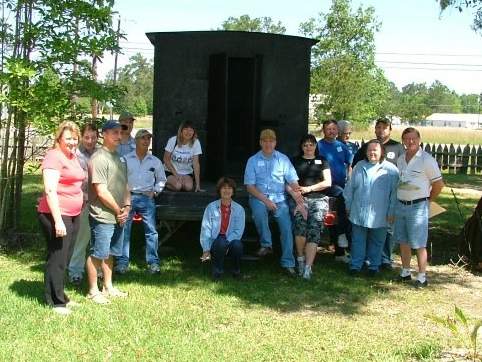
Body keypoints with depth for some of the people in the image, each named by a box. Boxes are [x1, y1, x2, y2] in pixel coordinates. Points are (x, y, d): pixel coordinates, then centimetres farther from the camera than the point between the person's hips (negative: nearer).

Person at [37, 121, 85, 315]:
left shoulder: (73, 156, 14)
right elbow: (50, 190, -21)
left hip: (73, 215, 9)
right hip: (56, 214, -9)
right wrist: (58, 220, -25)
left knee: (65, 258, 16)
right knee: (57, 259, -4)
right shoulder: (54, 156, -14)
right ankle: (55, 302, 5)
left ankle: (60, 295, 28)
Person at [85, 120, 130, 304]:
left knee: (110, 253, 18)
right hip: (102, 216, -9)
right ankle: (93, 291, 11)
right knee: (97, 254, 0)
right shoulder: (99, 158, -15)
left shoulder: (119, 158, 13)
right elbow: (101, 192, -18)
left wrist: (126, 206, 2)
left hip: (119, 216, 9)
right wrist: (118, 210, -10)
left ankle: (108, 287, 29)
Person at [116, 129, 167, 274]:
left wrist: (155, 191, 6)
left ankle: (153, 262, 5)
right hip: (128, 197, -1)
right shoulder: (125, 159, 4)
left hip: (147, 198, 1)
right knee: (124, 231, -1)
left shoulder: (155, 161, 10)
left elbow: (161, 179, 20)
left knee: (151, 231, -2)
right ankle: (122, 262, 6)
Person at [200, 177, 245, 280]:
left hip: (231, 241, 1)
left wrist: (227, 242, -20)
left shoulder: (239, 209, 3)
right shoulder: (211, 207, 2)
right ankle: (217, 270, -8)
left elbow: (238, 231, -3)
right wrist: (206, 250, -9)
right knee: (221, 242, -35)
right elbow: (205, 229, -1)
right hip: (216, 241, -1)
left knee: (237, 244, -33)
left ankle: (236, 270, -2)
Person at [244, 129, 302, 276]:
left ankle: (288, 263, -13)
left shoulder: (283, 159, 10)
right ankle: (266, 244, -17)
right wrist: (265, 200, -14)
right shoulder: (253, 161, 6)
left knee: (286, 226, -20)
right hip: (259, 197, -1)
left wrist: (296, 192, -20)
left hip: (279, 198, 1)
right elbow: (250, 186, -2)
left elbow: (293, 180, 3)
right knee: (259, 211, -35)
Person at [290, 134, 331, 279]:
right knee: (300, 224, -28)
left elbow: (328, 182, 9)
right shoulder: (295, 161, 19)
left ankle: (307, 267, -24)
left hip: (319, 199, 0)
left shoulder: (322, 161, 19)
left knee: (314, 229, -20)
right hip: (300, 198, 0)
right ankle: (300, 258, -10)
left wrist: (309, 188, -3)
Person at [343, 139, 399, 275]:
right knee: (358, 240, 8)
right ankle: (355, 264, 18)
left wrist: (391, 212, -6)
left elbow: (394, 193, -4)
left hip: (379, 215, -2)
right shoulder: (359, 166, 6)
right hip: (359, 213, 2)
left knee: (377, 242, 11)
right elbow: (350, 188, 12)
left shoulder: (391, 169, -4)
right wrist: (348, 206, 13)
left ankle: (374, 265, 25)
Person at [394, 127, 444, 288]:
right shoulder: (400, 159, 9)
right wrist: (401, 199, 11)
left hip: (417, 207, -6)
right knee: (403, 242, 14)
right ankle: (405, 272, 26)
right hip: (400, 205, 6)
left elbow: (439, 184, -6)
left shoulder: (427, 160, -10)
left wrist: (427, 201, 3)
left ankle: (422, 276, 8)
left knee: (419, 244, -1)